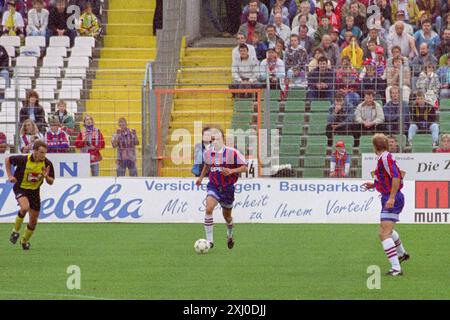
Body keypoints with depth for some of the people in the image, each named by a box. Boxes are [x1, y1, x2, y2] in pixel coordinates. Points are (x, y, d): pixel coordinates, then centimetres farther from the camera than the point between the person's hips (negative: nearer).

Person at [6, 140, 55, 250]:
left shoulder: (47, 164, -14)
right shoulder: (23, 160, -21)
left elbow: (51, 182, -4)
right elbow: (8, 160, -2)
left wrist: (46, 177, -26)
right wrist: (10, 176, -7)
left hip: (34, 191, 4)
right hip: (21, 188, -4)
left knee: (33, 220, 6)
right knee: (25, 207, -33)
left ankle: (25, 240, 33)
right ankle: (15, 231, -10)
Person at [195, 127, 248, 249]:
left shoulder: (232, 152, -13)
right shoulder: (208, 153, 0)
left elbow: (244, 167, -8)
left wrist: (231, 171, -22)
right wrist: (201, 177, 22)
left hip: (228, 188, -1)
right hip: (213, 186, 1)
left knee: (227, 215, 15)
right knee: (208, 209, -24)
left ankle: (230, 236, 48)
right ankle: (209, 240, -19)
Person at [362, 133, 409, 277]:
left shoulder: (385, 157, -19)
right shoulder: (383, 157, 11)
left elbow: (396, 177, -27)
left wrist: (392, 198, -30)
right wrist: (374, 185, 23)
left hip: (392, 201, -11)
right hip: (388, 198, 11)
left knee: (384, 234, -19)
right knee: (386, 229, 33)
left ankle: (396, 268, -26)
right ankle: (402, 253, 55)